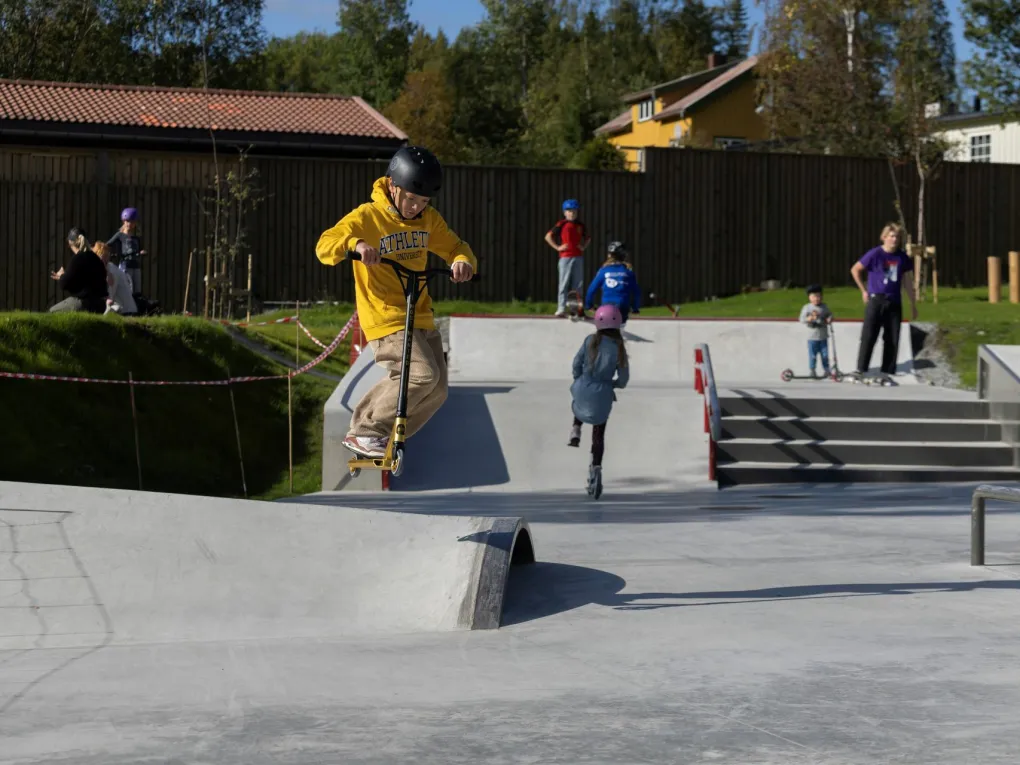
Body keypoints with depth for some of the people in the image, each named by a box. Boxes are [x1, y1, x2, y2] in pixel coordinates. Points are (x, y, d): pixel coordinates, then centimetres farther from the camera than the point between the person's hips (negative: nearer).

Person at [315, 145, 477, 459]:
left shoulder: (428, 219, 7)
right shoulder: (366, 217, -11)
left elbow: (454, 245, 15)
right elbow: (324, 246, -18)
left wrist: (463, 260, -10)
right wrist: (355, 243, -40)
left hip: (421, 316, 7)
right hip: (385, 318, -7)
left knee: (436, 391, 4)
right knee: (422, 375, -25)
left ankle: (385, 439, 21)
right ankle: (363, 433, -12)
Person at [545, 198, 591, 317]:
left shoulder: (580, 225, 11)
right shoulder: (562, 224, -2)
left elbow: (587, 238, 27)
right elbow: (548, 236, -5)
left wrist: (583, 246, 9)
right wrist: (557, 247, -8)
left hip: (578, 257, 5)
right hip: (565, 257, -5)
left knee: (578, 284, 6)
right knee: (564, 283, -6)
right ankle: (561, 308, -6)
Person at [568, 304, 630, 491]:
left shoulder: (591, 340, -7)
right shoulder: (619, 348, -6)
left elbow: (577, 363, -2)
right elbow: (624, 379, -2)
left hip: (584, 389, 0)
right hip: (603, 396, 0)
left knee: (578, 402, 39)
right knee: (599, 435, 13)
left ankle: (575, 431, 21)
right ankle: (596, 468, 4)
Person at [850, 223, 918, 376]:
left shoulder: (902, 257, 5)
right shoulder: (875, 254, -7)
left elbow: (907, 282, 13)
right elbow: (855, 270, 3)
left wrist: (913, 304, 14)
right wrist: (864, 290, 3)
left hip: (895, 302, 4)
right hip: (876, 299, -4)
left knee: (893, 339, 5)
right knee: (869, 336, -6)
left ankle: (888, 371, 13)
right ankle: (861, 369, -1)